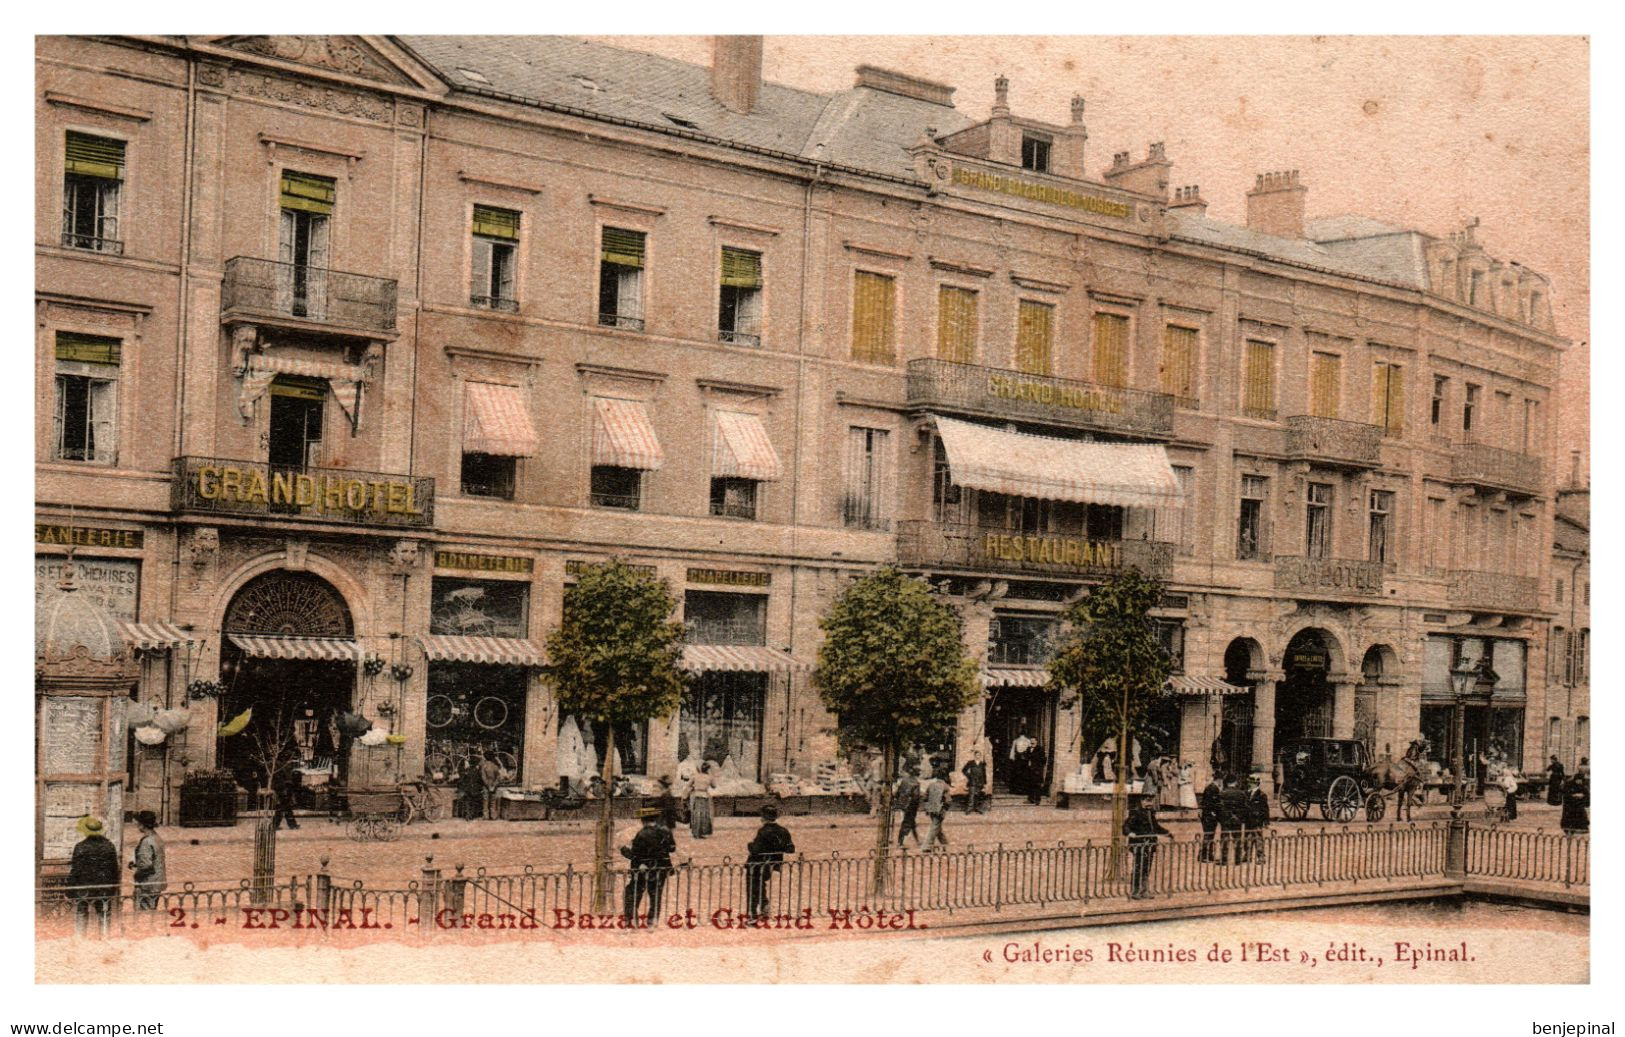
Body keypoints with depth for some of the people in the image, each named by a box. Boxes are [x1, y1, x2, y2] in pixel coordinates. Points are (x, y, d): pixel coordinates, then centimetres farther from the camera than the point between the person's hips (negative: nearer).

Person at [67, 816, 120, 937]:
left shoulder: (80, 847, -9)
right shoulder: (109, 846, 1)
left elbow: (75, 870, -8)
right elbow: (115, 869, 7)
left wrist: (70, 890, -2)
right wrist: (115, 889, 16)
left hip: (84, 888, -3)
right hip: (105, 889, 3)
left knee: (81, 918, 6)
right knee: (104, 918, 8)